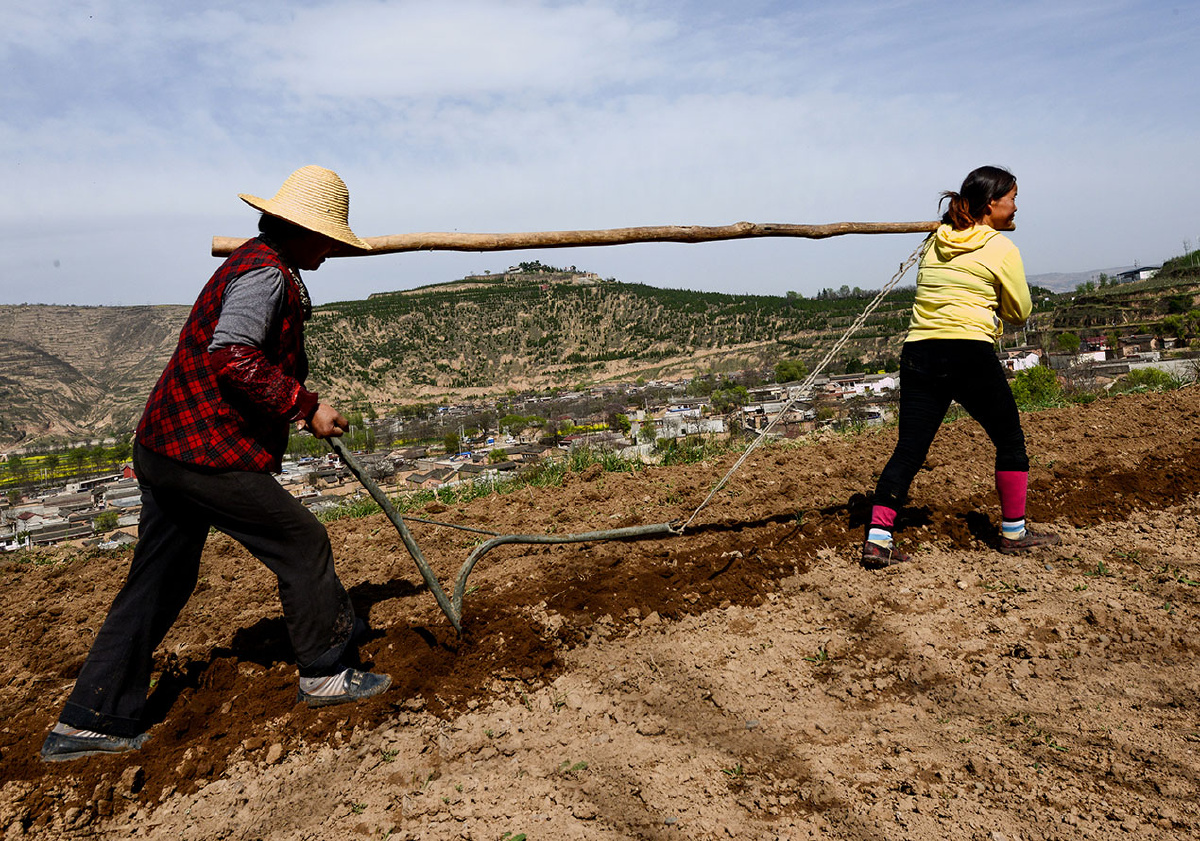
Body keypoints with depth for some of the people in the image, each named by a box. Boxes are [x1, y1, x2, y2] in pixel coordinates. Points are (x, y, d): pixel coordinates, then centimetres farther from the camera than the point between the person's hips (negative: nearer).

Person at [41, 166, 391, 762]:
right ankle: (325, 673, 17)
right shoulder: (266, 273, -13)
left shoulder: (254, 263, 21)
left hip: (164, 447, 11)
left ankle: (89, 722, 23)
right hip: (207, 456, -11)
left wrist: (297, 407, 22)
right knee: (302, 545, 2)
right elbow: (235, 359, -26)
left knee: (159, 583, 15)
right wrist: (305, 406, -19)